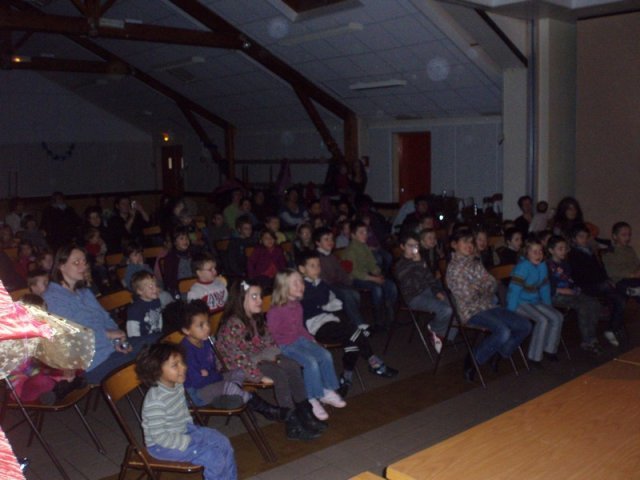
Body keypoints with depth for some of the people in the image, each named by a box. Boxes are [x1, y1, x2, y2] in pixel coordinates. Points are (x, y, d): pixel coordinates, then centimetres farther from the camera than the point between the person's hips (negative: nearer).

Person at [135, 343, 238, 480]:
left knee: (223, 443, 4)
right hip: (162, 444, -8)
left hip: (183, 430, 8)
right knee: (214, 457, -17)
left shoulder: (177, 385, -5)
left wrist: (190, 426, 5)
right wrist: (188, 442, -22)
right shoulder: (156, 401, -32)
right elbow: (160, 436, -28)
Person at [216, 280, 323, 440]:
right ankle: (292, 425, -21)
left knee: (293, 366, -7)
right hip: (239, 367, -8)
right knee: (279, 375, -25)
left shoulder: (256, 318, 4)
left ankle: (305, 413, -1)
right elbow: (239, 357, -25)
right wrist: (259, 376, -26)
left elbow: (268, 341, 12)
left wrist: (272, 356, -7)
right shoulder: (233, 324, -24)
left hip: (260, 358, 9)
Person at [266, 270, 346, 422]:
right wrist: (288, 342, -19)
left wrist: (310, 339, 9)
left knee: (325, 355, -7)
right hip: (285, 346, -8)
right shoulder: (276, 310, -18)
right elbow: (272, 334, -15)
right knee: (311, 361, -27)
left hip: (300, 340, 8)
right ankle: (313, 400, -12)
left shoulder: (297, 305, 7)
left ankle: (328, 391, 7)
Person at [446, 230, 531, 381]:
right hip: (472, 311, -8)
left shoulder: (475, 263, 15)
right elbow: (467, 296, -14)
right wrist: (483, 284, 0)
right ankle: (474, 359, -9)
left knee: (525, 326, -5)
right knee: (503, 332, -30)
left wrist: (480, 285, -6)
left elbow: (492, 283, 14)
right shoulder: (454, 268, -9)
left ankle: (498, 354, 12)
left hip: (489, 306, 8)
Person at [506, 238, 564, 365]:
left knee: (558, 317, -6)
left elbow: (545, 287, 16)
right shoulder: (523, 266, -20)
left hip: (535, 301, 8)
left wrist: (548, 306, 12)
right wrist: (511, 312, -26)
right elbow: (514, 289, -23)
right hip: (521, 303, -8)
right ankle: (534, 357, -15)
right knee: (543, 320, -26)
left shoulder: (542, 265, 5)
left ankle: (549, 349, 11)